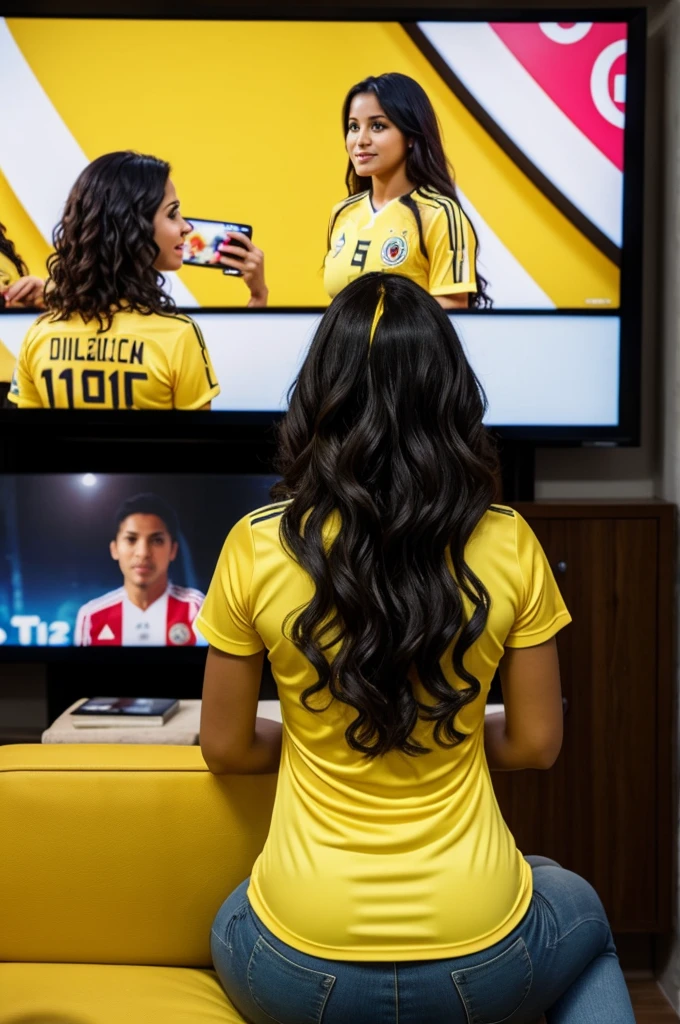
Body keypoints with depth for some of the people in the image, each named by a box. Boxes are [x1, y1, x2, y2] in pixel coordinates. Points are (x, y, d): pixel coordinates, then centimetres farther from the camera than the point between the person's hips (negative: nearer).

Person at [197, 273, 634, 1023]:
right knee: (580, 911, 36)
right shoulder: (509, 546, -11)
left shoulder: (256, 548, -13)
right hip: (481, 959, 1)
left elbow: (226, 749, -1)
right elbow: (535, 744, -1)